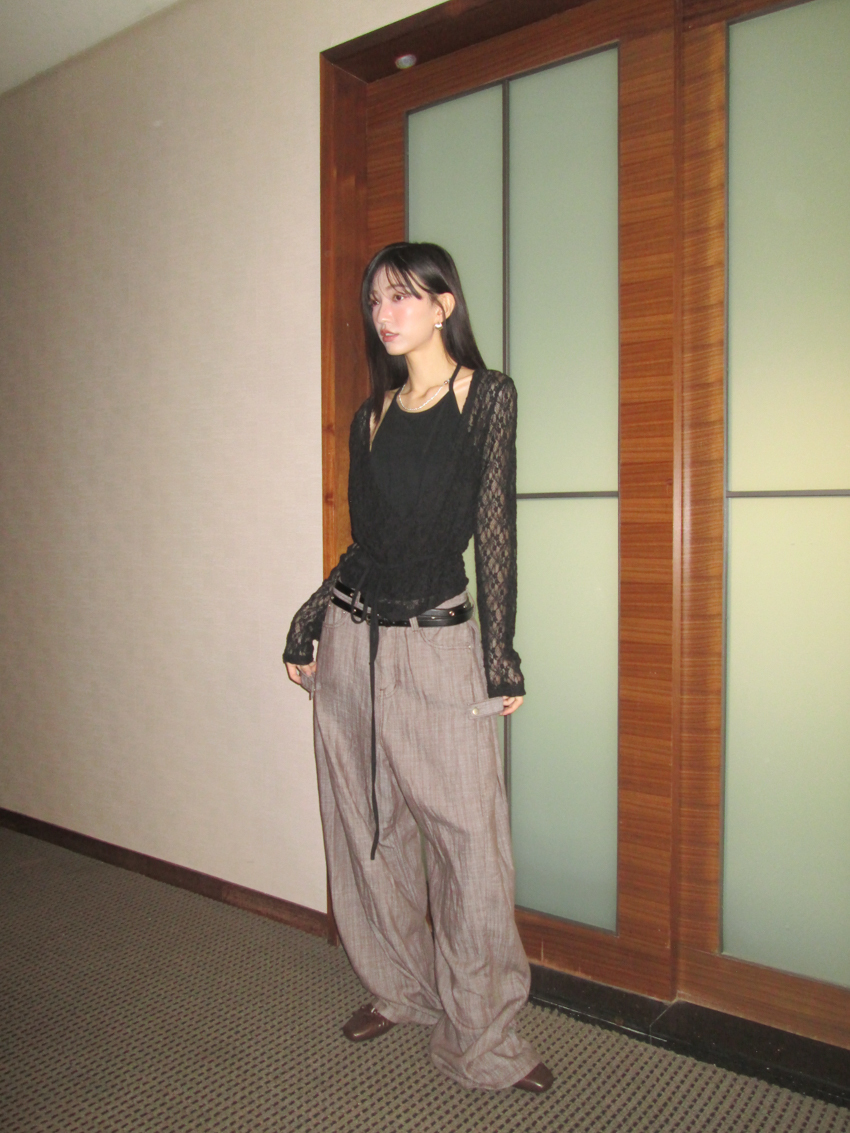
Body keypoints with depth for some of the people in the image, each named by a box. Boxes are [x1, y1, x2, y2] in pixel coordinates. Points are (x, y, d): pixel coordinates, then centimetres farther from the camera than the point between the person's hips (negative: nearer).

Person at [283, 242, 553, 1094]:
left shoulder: (488, 397, 0)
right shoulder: (373, 415, 11)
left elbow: (495, 530, -5)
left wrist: (500, 660, -8)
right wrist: (305, 629, 11)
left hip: (438, 644, -5)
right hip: (352, 639, 5)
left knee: (470, 840, -3)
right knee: (365, 828, 13)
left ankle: (483, 1039, 15)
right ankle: (398, 989, 34)